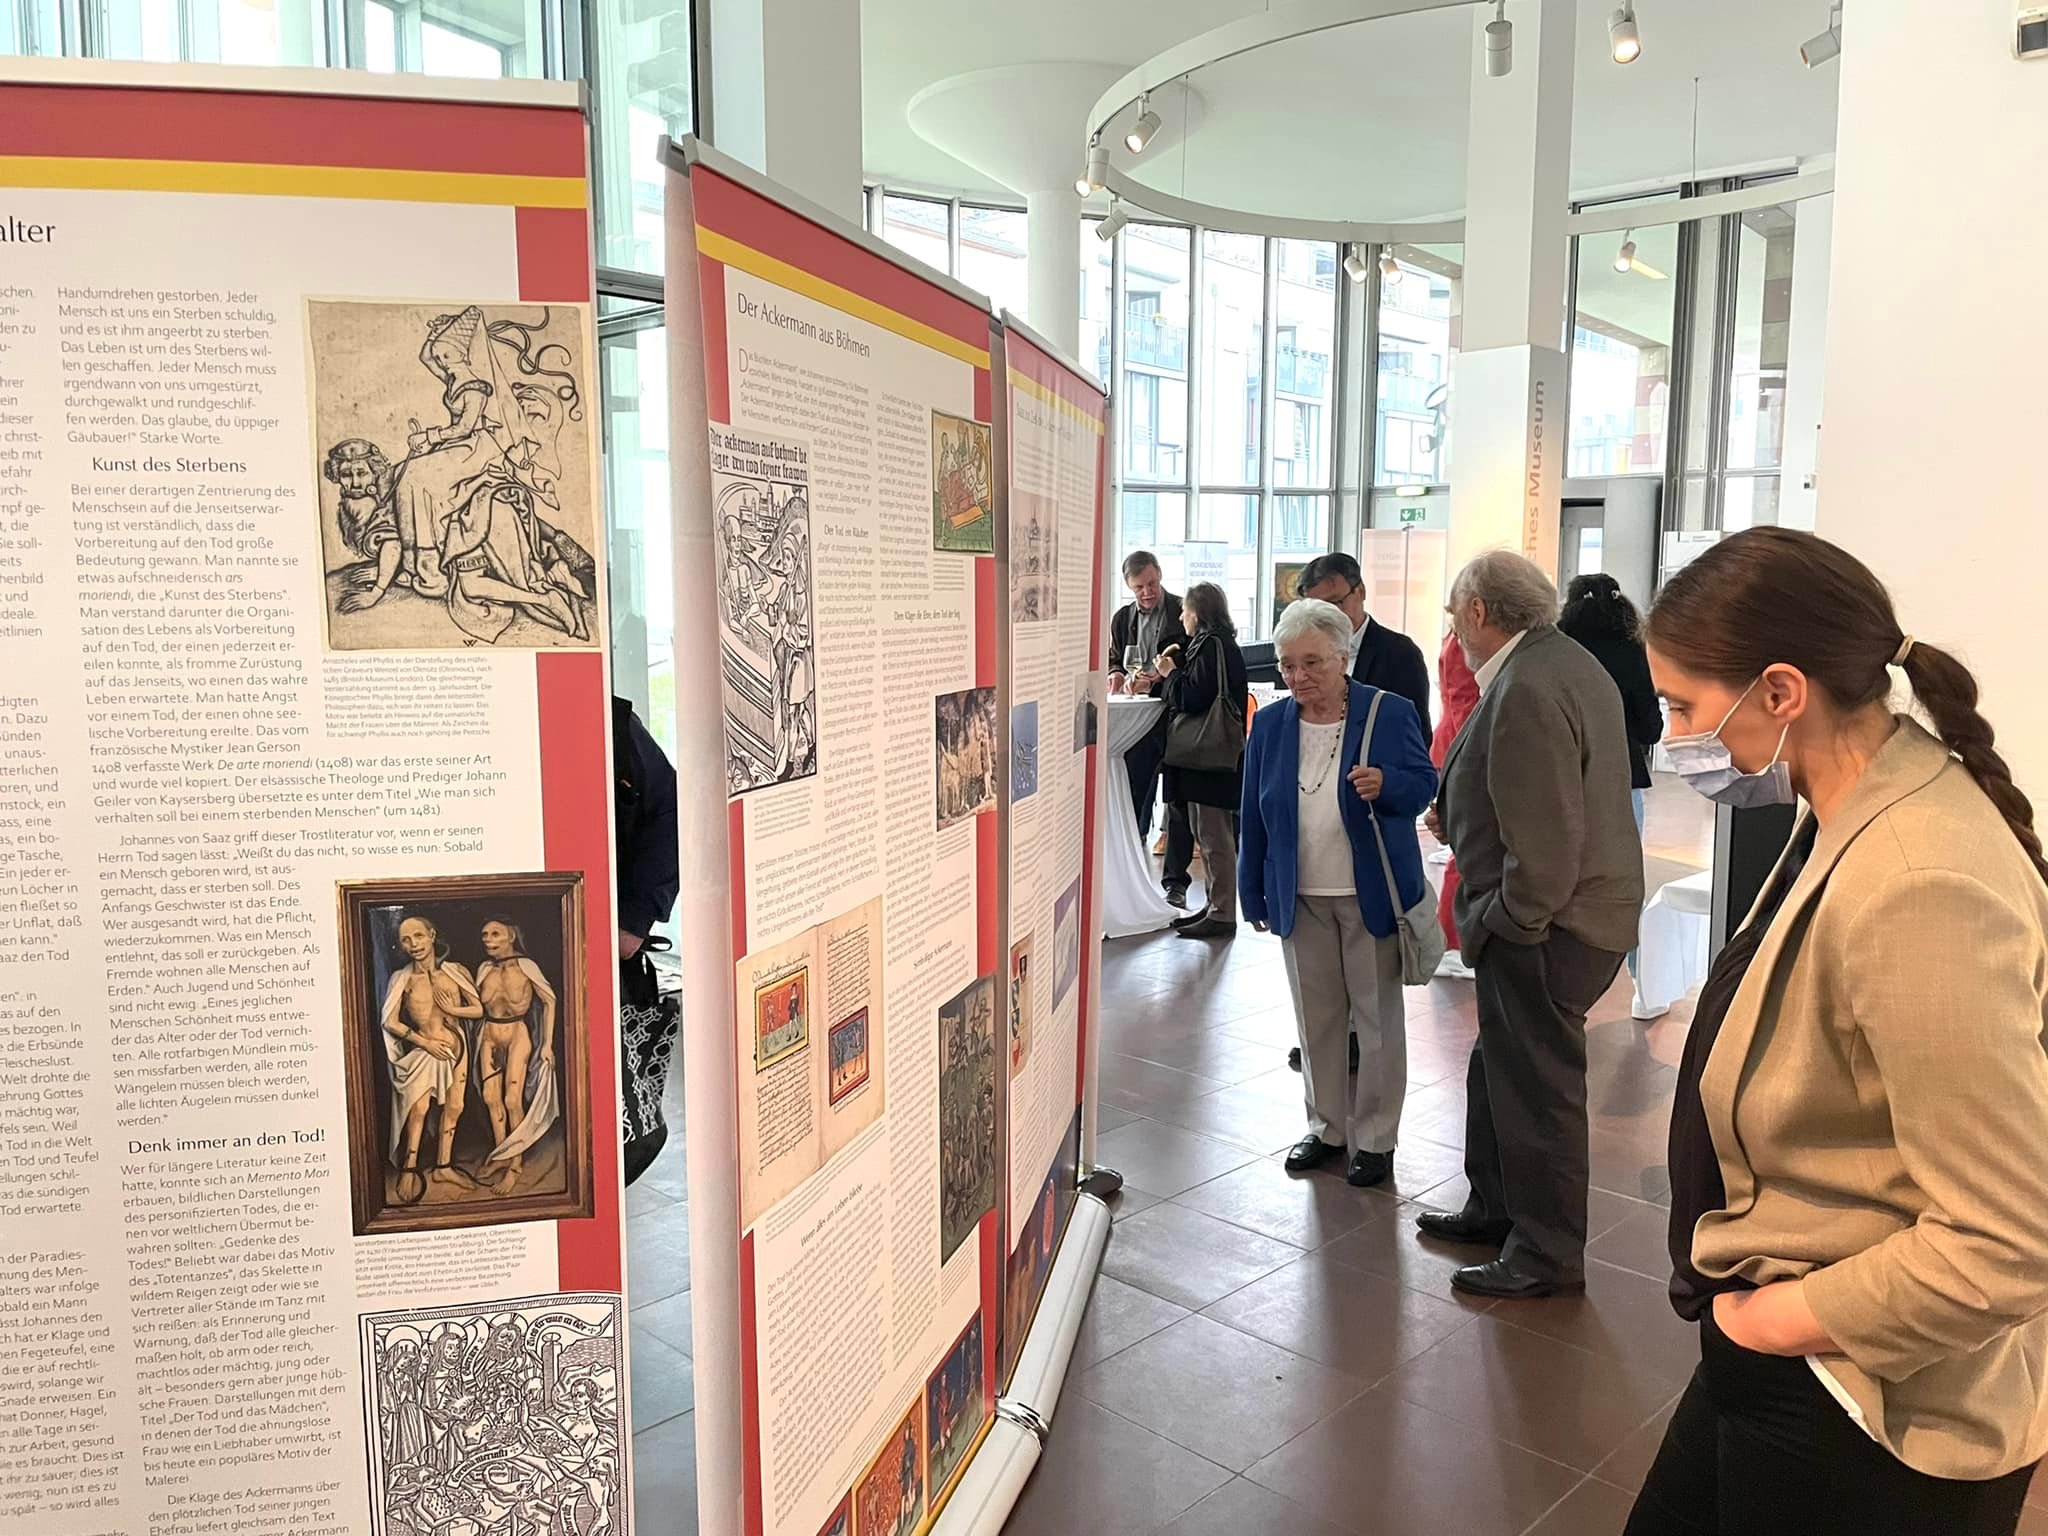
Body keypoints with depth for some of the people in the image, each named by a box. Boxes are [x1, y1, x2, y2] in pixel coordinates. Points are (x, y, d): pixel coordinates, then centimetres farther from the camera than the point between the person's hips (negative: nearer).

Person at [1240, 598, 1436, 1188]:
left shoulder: (1390, 713, -8)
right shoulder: (1270, 724, 2)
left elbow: (1424, 783, -4)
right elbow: (1253, 817, 6)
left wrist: (1385, 785, -27)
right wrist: (1253, 894, 6)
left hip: (1373, 895, -3)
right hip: (1301, 897, 3)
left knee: (1377, 1018, 7)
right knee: (1316, 1018, 14)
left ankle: (1374, 1138, 21)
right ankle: (1326, 1126, 30)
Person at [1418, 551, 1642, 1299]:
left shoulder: (1527, 691, -25)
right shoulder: (1564, 661, 9)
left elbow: (1546, 844, -27)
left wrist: (1508, 922, -16)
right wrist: (1461, 818, 12)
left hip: (1545, 926, -10)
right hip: (1574, 909, 10)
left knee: (1537, 1085, 4)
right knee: (1499, 1068, 22)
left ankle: (1549, 1254, 20)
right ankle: (1497, 1209, 38)